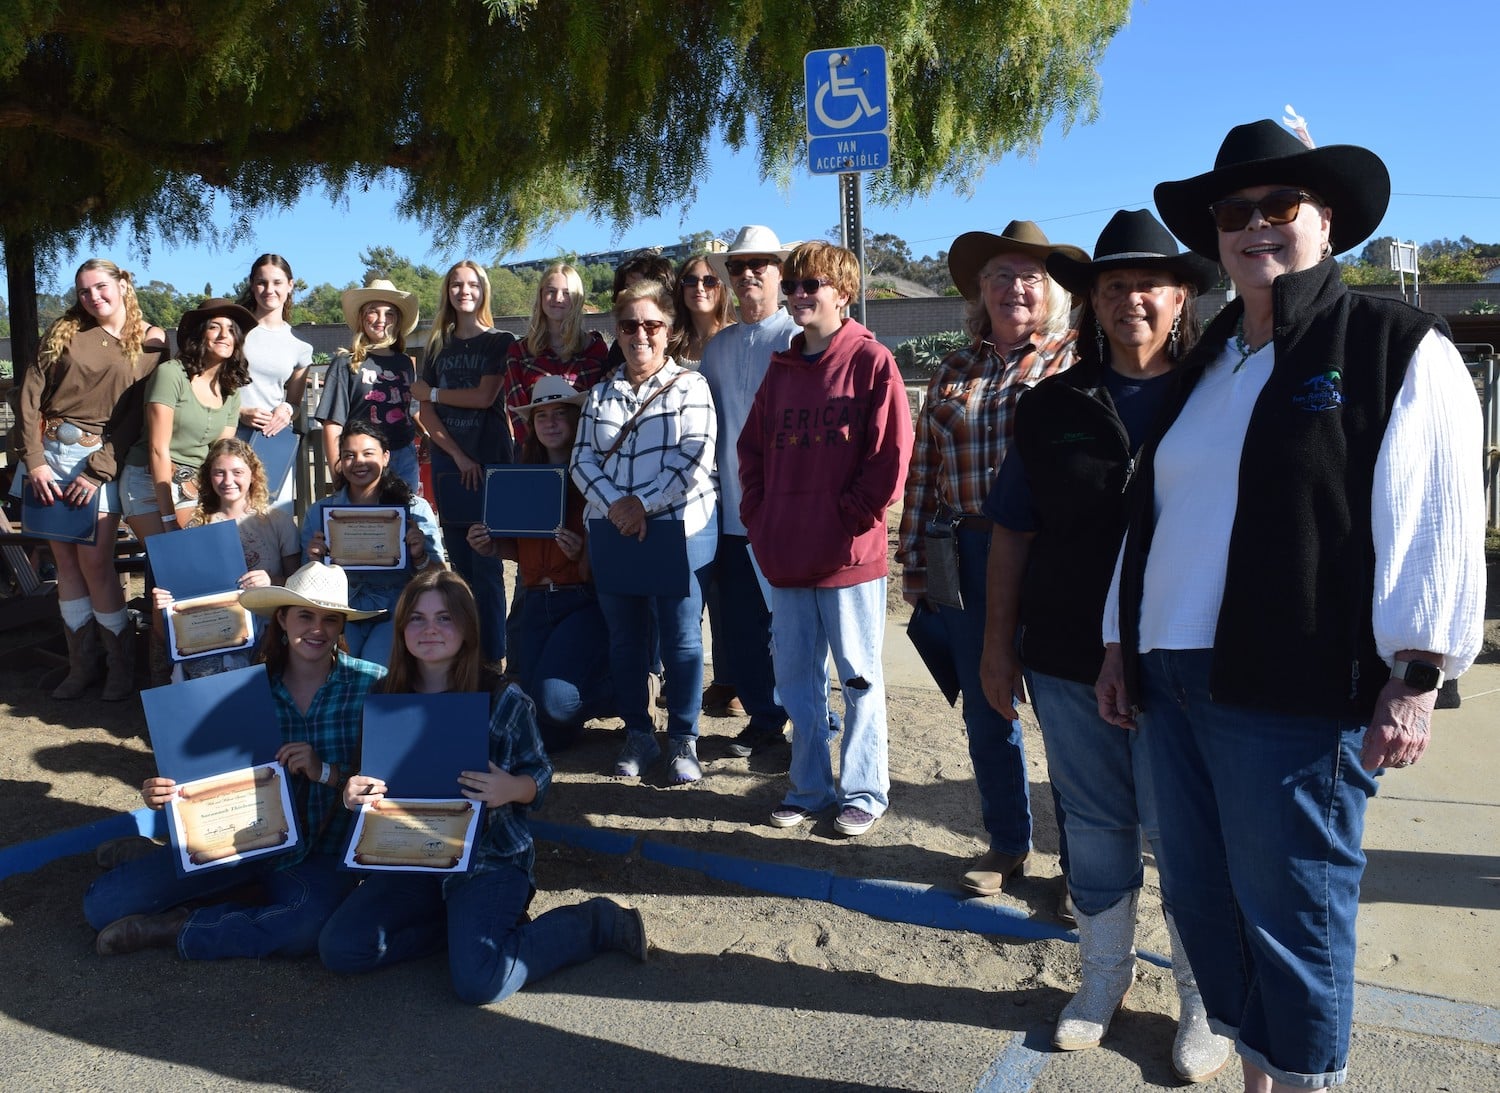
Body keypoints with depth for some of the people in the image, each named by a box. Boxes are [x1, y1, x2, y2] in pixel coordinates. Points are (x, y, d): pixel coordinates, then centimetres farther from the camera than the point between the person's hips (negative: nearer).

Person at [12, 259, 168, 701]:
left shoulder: (151, 343, 1)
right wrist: (34, 462, -7)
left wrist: (97, 473, -12)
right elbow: (29, 397, 3)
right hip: (47, 452, 3)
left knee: (94, 561, -10)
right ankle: (81, 664, 12)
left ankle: (121, 665, 4)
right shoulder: (64, 332, 9)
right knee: (65, 560, 4)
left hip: (102, 458, -3)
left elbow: (137, 416, -5)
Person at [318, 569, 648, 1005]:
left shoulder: (502, 699, -10)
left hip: (491, 856, -5)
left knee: (477, 982, -24)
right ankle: (470, 924, 7)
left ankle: (596, 923, 1)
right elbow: (371, 780, 11)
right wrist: (355, 793, -14)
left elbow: (538, 777, -3)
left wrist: (511, 789, -27)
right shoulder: (388, 696, 0)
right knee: (338, 948, -11)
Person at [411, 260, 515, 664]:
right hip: (447, 461, 4)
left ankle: (492, 658, -3)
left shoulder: (500, 342, 4)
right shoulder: (437, 345, 13)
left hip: (490, 463, -4)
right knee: (459, 565, 5)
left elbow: (484, 396, -10)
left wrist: (431, 392, 1)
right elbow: (425, 414, 6)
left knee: (487, 567, -6)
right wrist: (458, 455, -7)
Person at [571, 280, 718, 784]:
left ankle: (683, 741, 11)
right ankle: (637, 735, 22)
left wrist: (643, 504, -15)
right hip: (612, 530, 4)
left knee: (681, 637, -1)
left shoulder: (690, 386, 2)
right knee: (625, 635, 9)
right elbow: (582, 460, 6)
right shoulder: (601, 394, 15)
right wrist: (615, 505, -11)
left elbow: (694, 460, -9)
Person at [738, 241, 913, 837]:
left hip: (849, 554, -6)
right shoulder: (781, 369, 13)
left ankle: (864, 792, 20)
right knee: (795, 677, 12)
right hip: (787, 555, 6)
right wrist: (759, 516, 6)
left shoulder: (870, 361, -5)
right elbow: (751, 447, 17)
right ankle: (809, 788, 26)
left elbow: (891, 453, -11)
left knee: (859, 676, 7)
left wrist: (850, 517, -11)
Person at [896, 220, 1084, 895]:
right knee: (984, 707, 13)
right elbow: (923, 472, 12)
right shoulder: (954, 373, 13)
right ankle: (1006, 844, 31)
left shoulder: (1076, 362, -1)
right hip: (964, 560, 5)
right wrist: (914, 562, 8)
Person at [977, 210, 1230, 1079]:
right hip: (1068, 658, 3)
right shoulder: (1053, 405, 5)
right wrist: (999, 643, 6)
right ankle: (1105, 975, 34)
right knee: (1095, 825, 15)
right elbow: (1013, 532, 7)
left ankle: (1206, 1001, 27)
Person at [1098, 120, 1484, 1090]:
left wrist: (1416, 678, -13)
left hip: (1295, 696, -7)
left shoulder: (1397, 348, -3)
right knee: (1202, 903, 15)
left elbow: (1435, 527, -9)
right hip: (1174, 683, 7)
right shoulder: (1205, 366, 17)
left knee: (1291, 920, 4)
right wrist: (1122, 641, 17)